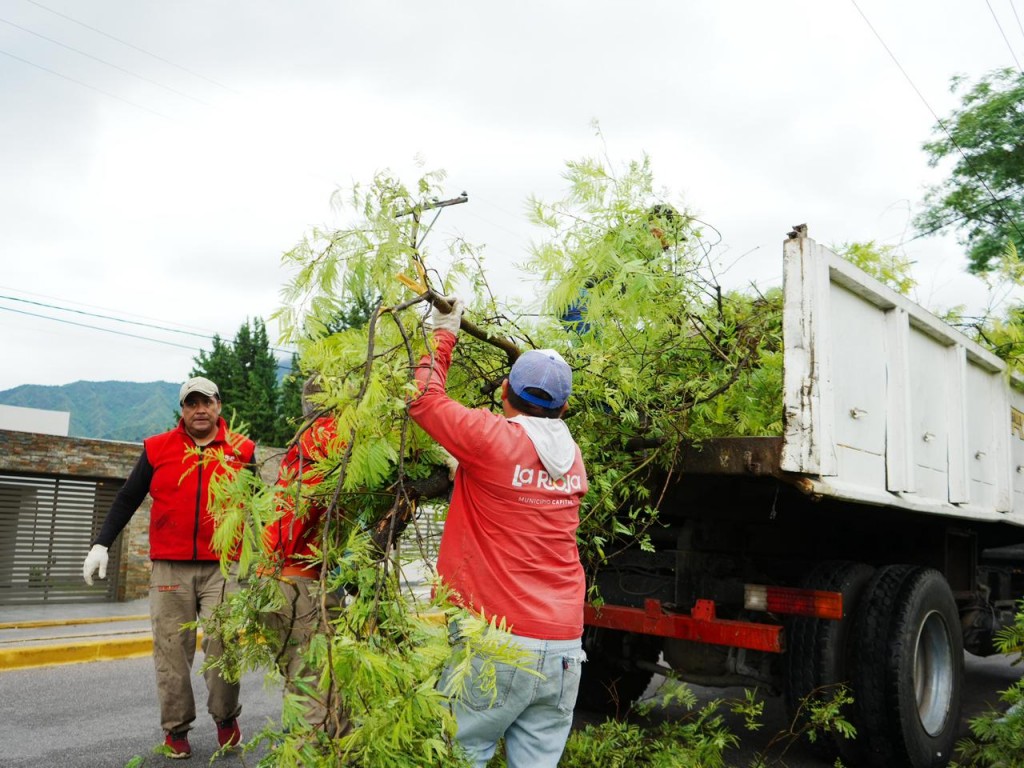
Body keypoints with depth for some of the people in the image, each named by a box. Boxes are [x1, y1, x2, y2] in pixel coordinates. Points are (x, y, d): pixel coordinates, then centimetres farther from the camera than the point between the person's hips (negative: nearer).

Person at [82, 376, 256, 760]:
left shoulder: (240, 450, 6)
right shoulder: (158, 449, 6)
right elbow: (127, 499, 11)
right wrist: (101, 544, 4)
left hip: (222, 567, -1)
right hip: (170, 567, 1)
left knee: (222, 645, -3)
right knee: (172, 649, 5)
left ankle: (226, 718, 17)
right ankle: (176, 728, 18)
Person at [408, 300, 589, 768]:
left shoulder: (492, 439, -12)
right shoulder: (572, 457, 6)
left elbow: (423, 398, -1)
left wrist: (443, 333, 11)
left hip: (496, 641, -5)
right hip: (563, 647, 6)